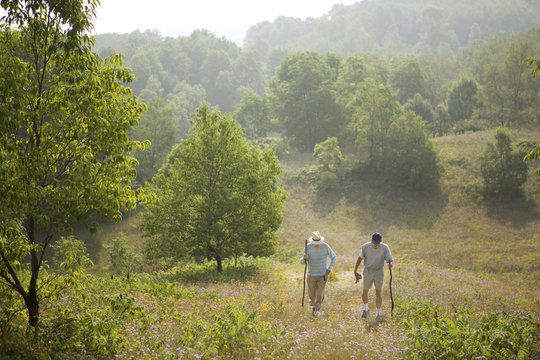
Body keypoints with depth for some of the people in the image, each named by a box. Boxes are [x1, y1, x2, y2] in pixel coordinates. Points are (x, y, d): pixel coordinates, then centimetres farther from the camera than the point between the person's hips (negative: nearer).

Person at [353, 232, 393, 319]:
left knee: (378, 293, -5)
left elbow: (390, 259, -12)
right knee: (365, 292, 8)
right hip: (368, 271, 1)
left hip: (379, 272, -1)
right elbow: (360, 258, 0)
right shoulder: (365, 246, -12)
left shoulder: (385, 248, -13)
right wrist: (355, 271, 0)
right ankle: (365, 309, 36)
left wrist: (390, 264, -37)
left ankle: (378, 313, 10)